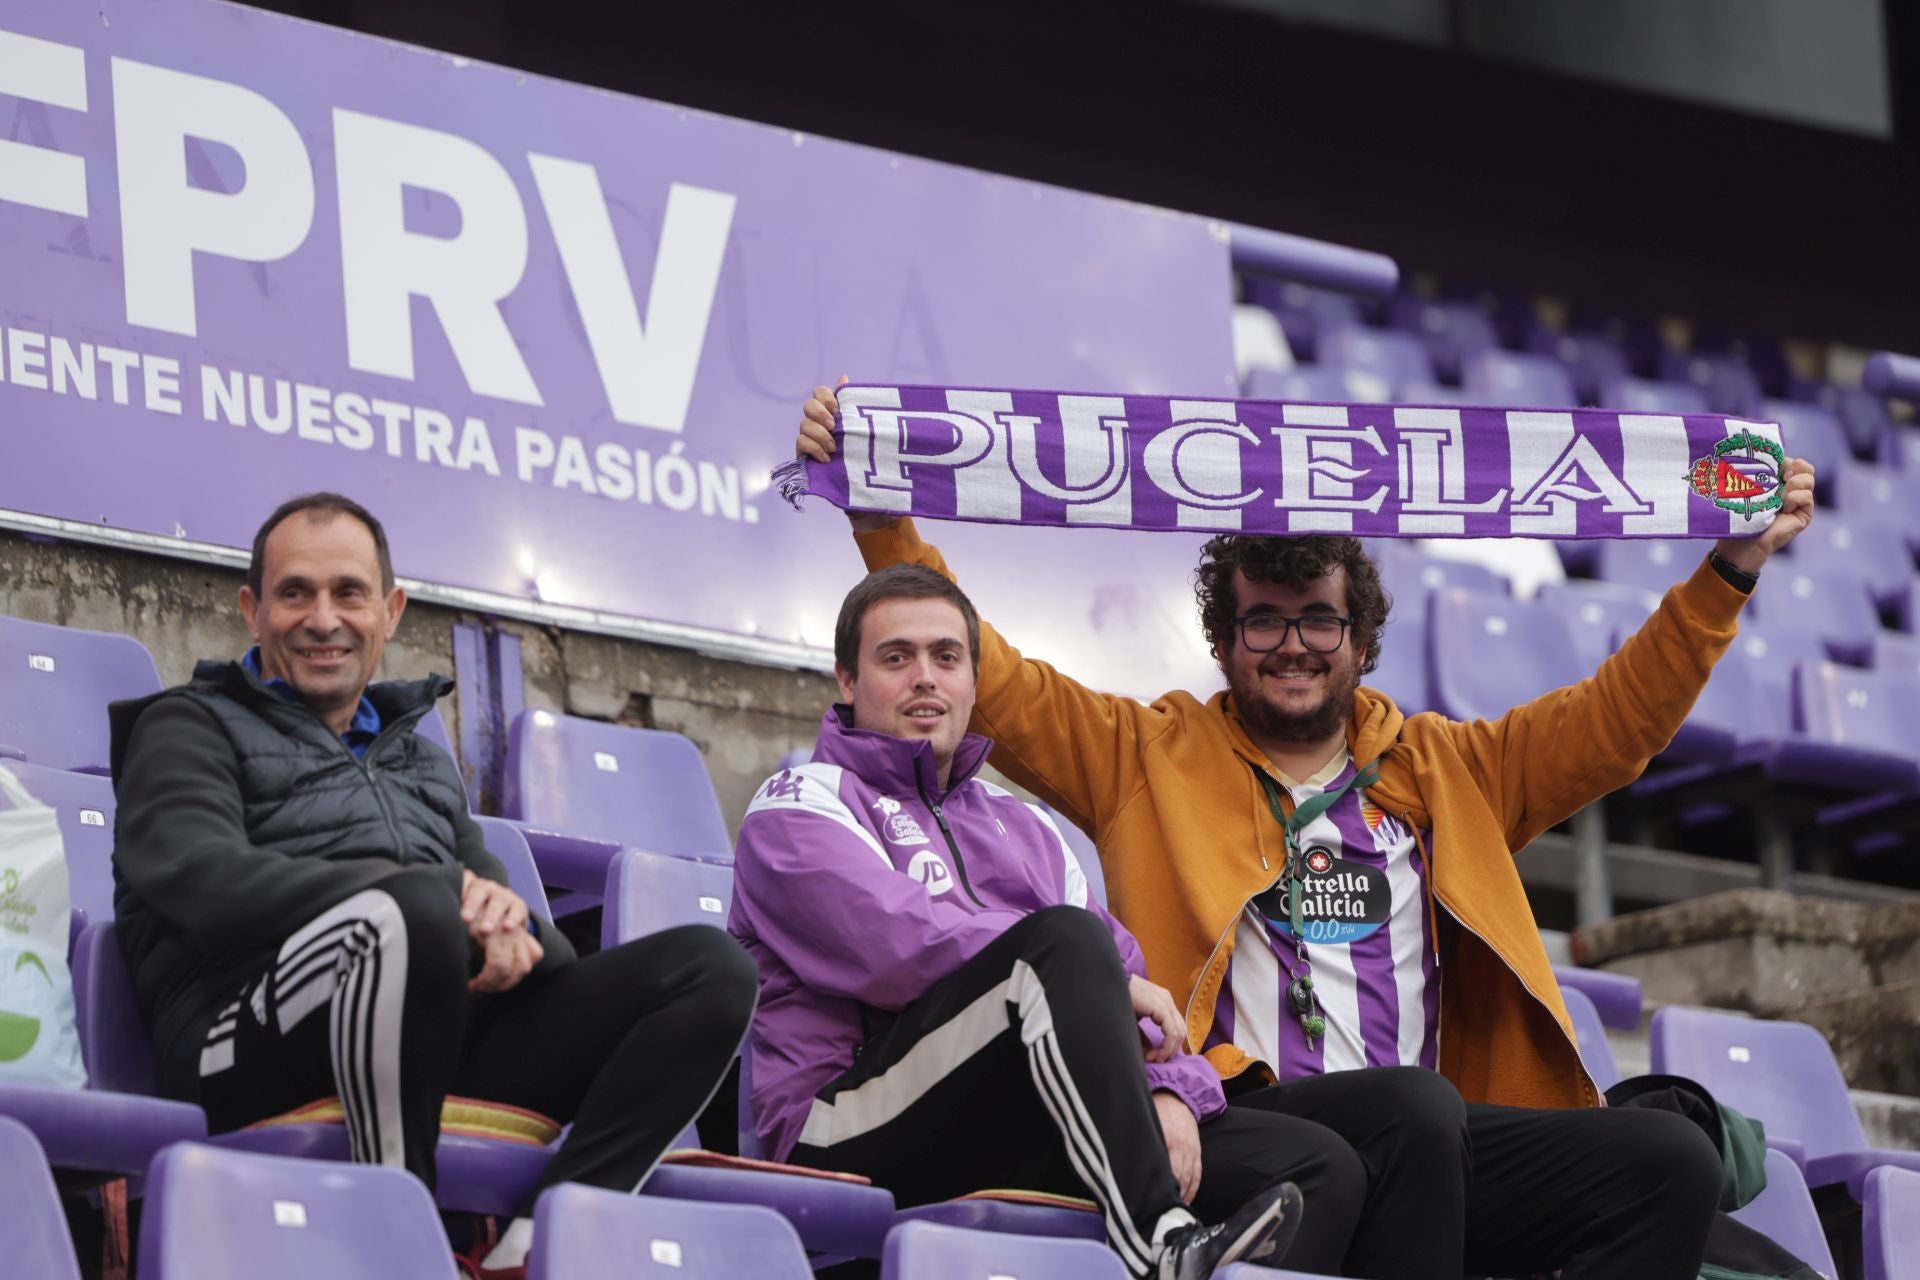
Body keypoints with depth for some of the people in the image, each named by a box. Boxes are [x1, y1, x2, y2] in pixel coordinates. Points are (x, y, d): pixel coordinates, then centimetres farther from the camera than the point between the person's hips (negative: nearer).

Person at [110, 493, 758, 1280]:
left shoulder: (423, 763, 35)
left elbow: (505, 926, 23)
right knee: (413, 910, -39)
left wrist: (509, 925, -6)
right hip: (251, 1046, -6)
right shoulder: (190, 728, 16)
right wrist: (443, 894, -15)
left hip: (452, 1025, 6)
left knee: (711, 967, -13)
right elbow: (199, 877, -7)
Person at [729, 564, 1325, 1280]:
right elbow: (901, 944, -11)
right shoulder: (799, 807, 10)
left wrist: (1169, 1090, -4)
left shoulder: (1022, 829, 31)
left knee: (1324, 1173, -11)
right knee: (1065, 938, -31)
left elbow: (1126, 974, 18)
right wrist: (1092, 978, -10)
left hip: (1025, 1135, 7)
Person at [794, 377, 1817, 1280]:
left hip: (1431, 1142, 4)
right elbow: (989, 679, 13)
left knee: (1670, 1160, -21)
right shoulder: (1151, 758, 19)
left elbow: (1619, 720, 24)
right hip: (1232, 1122, -4)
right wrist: (880, 512, 3)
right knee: (1413, 1106, -37)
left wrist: (1730, 572, 15)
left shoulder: (1441, 772, 27)